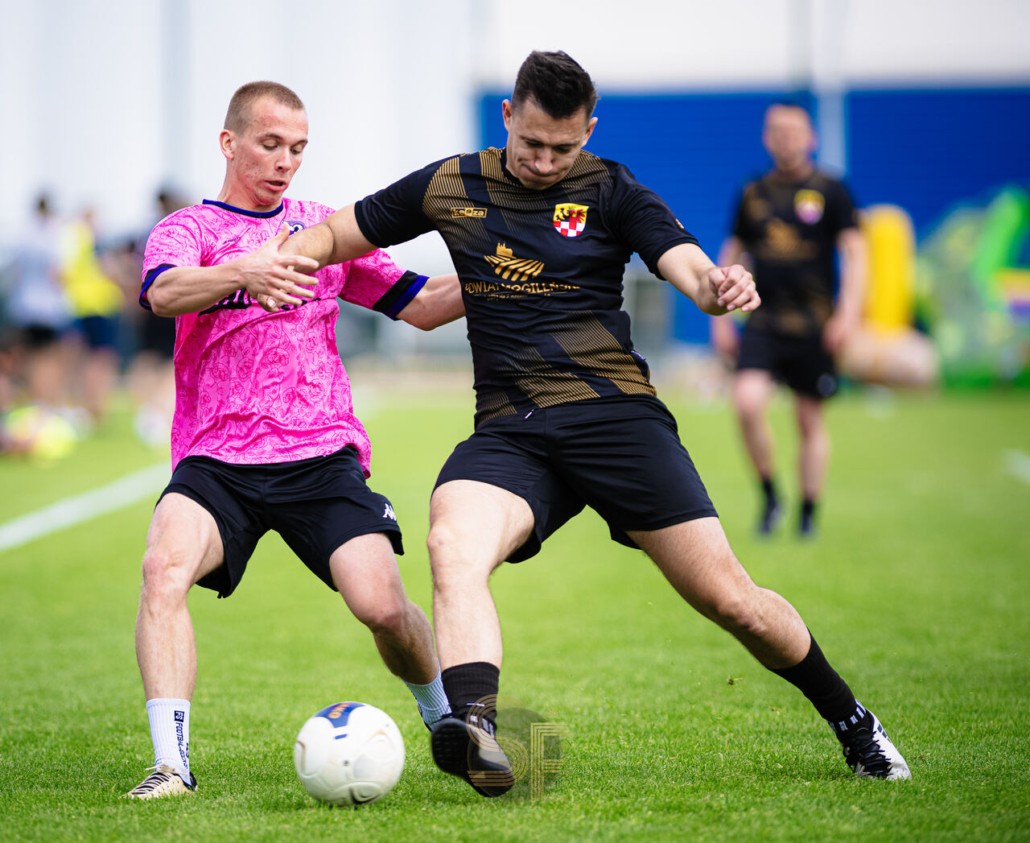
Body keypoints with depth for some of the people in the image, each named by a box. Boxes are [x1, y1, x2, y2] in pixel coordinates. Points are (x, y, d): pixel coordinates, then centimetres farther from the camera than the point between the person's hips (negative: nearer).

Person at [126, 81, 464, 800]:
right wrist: (241, 272, -39)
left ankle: (447, 722, 15)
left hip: (322, 456, 1)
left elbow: (421, 305, 19)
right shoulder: (185, 229, 6)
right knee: (164, 568, -29)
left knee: (381, 604, -15)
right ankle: (171, 763, -27)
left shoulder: (325, 229, 16)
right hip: (214, 462, -1)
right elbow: (163, 293, -18)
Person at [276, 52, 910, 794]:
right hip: (508, 433, 2)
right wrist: (286, 257, -2)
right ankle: (475, 732, -48)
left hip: (614, 414, -2)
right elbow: (336, 235, 21)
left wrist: (719, 286, -37)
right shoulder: (451, 187, 11)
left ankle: (853, 724, 18)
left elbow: (686, 265, -12)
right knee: (452, 545, -32)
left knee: (729, 599, -5)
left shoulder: (611, 193, 3)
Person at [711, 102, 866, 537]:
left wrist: (848, 312, -14)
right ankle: (769, 495, 0)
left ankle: (808, 513, 18)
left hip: (813, 325, -1)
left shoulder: (828, 191, 1)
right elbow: (730, 255, 18)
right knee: (747, 402, -19)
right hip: (763, 322, 1)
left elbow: (854, 252, -2)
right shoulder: (754, 194, 9)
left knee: (810, 420, 5)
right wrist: (719, 316, 13)